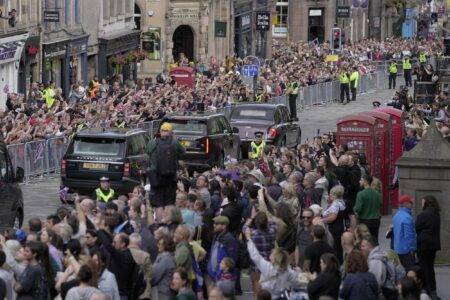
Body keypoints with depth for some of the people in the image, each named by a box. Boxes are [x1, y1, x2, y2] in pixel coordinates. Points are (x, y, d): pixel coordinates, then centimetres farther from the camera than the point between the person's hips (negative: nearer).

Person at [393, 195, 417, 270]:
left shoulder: (396, 216, 11)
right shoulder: (407, 217, -18)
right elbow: (409, 235, -19)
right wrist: (412, 249, -13)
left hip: (397, 249, 9)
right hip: (406, 250, -9)